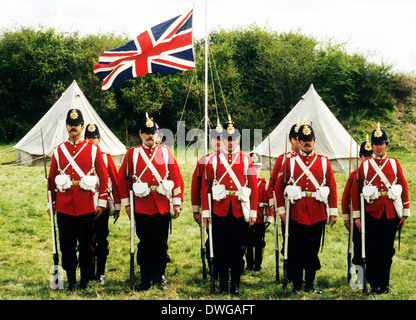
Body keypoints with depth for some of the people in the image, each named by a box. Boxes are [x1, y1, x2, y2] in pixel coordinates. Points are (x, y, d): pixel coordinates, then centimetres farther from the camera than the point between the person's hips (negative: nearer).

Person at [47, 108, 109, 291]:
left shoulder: (93, 149, 2)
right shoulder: (59, 150, 7)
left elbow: (104, 177, 4)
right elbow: (51, 179, 13)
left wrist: (102, 203, 0)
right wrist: (51, 203, 11)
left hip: (86, 207, -2)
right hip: (64, 206, 2)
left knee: (86, 245, 5)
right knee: (67, 245, 6)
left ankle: (85, 280, 16)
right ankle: (71, 279, 18)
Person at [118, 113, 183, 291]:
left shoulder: (165, 152, 5)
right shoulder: (132, 153, 2)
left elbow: (176, 178, 6)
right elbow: (122, 178, 6)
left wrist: (176, 203, 2)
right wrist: (126, 203, 3)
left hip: (163, 207, 1)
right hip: (141, 207, -1)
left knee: (161, 243, 7)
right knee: (144, 244, 4)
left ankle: (159, 276, 20)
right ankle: (145, 279, 13)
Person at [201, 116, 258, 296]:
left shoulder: (246, 159, 6)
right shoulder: (214, 159, 5)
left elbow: (253, 187, 6)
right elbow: (205, 186, 4)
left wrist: (253, 212, 1)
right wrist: (205, 211, -1)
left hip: (240, 211, 0)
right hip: (220, 211, 0)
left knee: (238, 249, 5)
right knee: (220, 249, 3)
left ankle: (236, 285, 14)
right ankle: (223, 286, 12)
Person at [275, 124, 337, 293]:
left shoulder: (324, 161, 7)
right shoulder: (290, 161, 4)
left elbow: (332, 187, 7)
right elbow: (279, 186, 4)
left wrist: (333, 211, 3)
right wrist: (281, 209, -1)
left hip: (318, 214, 1)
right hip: (296, 213, -1)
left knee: (313, 250, 7)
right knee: (296, 250, 2)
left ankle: (310, 284, 18)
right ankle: (297, 285, 12)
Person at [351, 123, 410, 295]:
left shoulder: (394, 163, 7)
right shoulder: (365, 165, 4)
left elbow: (404, 188, 9)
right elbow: (355, 191, 3)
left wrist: (405, 213, 6)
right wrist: (357, 216, -2)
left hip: (391, 214, 1)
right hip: (371, 214, -1)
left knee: (387, 251, 6)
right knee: (372, 251, -1)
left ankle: (385, 284, 16)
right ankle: (374, 285, 7)